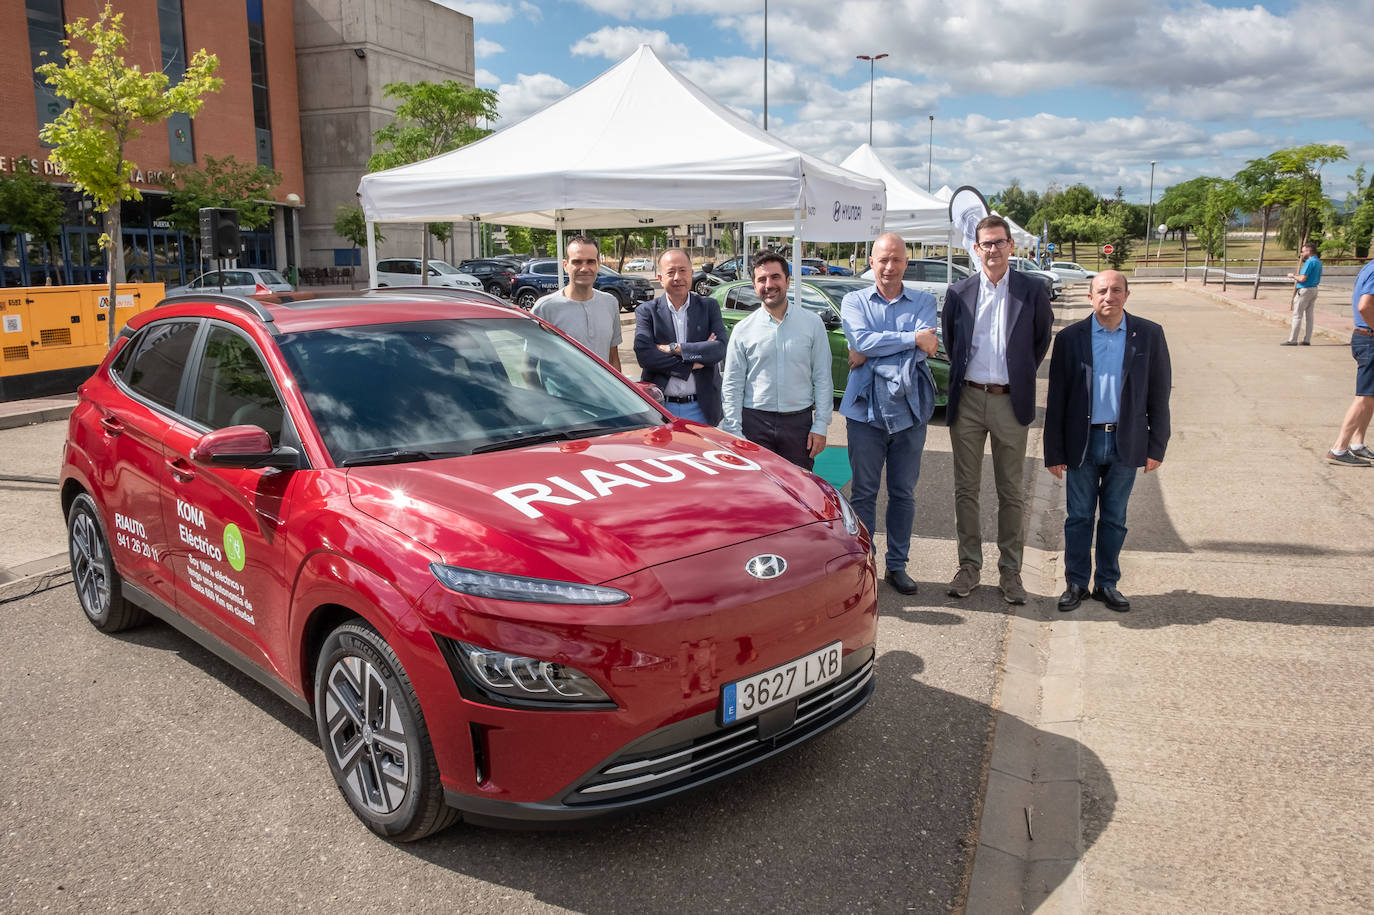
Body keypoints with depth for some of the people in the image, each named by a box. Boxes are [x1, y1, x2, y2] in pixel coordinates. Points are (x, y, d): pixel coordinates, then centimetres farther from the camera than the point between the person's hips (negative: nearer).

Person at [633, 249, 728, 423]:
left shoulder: (709, 306, 7)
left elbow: (720, 349, -7)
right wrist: (692, 364, -13)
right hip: (660, 407, -1)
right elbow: (643, 355, -12)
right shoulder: (646, 311, 3)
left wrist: (674, 348, -12)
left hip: (700, 408, 1)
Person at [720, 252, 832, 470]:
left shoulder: (812, 323, 5)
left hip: (799, 422, 1)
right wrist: (734, 434, -4)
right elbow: (731, 387, 3)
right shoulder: (743, 330, 3)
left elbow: (823, 379, 5)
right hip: (755, 422, 0)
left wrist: (820, 427, -1)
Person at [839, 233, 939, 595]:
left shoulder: (924, 302, 8)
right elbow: (861, 340, -14)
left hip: (909, 411, 1)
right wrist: (912, 338, -15)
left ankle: (897, 564, 21)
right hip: (866, 410, -1)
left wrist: (871, 354, -13)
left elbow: (923, 348, -11)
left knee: (904, 493, 9)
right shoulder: (854, 301, 6)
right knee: (863, 493, 4)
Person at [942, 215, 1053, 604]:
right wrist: (963, 374, 11)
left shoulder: (1032, 290, 0)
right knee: (966, 489, 7)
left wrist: (1022, 376, 9)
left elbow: (1042, 339, 12)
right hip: (968, 400, 1)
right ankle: (969, 565, 18)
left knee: (1011, 493, 6)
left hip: (1011, 401, -1)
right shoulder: (959, 292, 4)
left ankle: (1010, 571, 16)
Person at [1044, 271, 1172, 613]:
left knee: (1114, 518, 11)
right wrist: (1054, 451, -3)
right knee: (1078, 517, 7)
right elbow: (1056, 399, 0)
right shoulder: (1070, 337, -2)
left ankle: (1107, 583, 24)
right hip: (1082, 442, -1)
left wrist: (1157, 446, 0)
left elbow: (1159, 393, 4)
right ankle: (1076, 583, 20)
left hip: (1125, 443, 1)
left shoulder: (1149, 335, 1)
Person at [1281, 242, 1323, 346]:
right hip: (1314, 290, 9)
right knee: (1309, 316, 10)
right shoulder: (1318, 262, 13)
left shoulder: (1310, 262, -17)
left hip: (1305, 290, -9)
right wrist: (1298, 276, 16)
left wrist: (1293, 276, -3)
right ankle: (1307, 340, 12)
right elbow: (1318, 279, 18)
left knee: (1297, 315, -5)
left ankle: (1292, 340, -5)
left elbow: (1303, 278, -21)